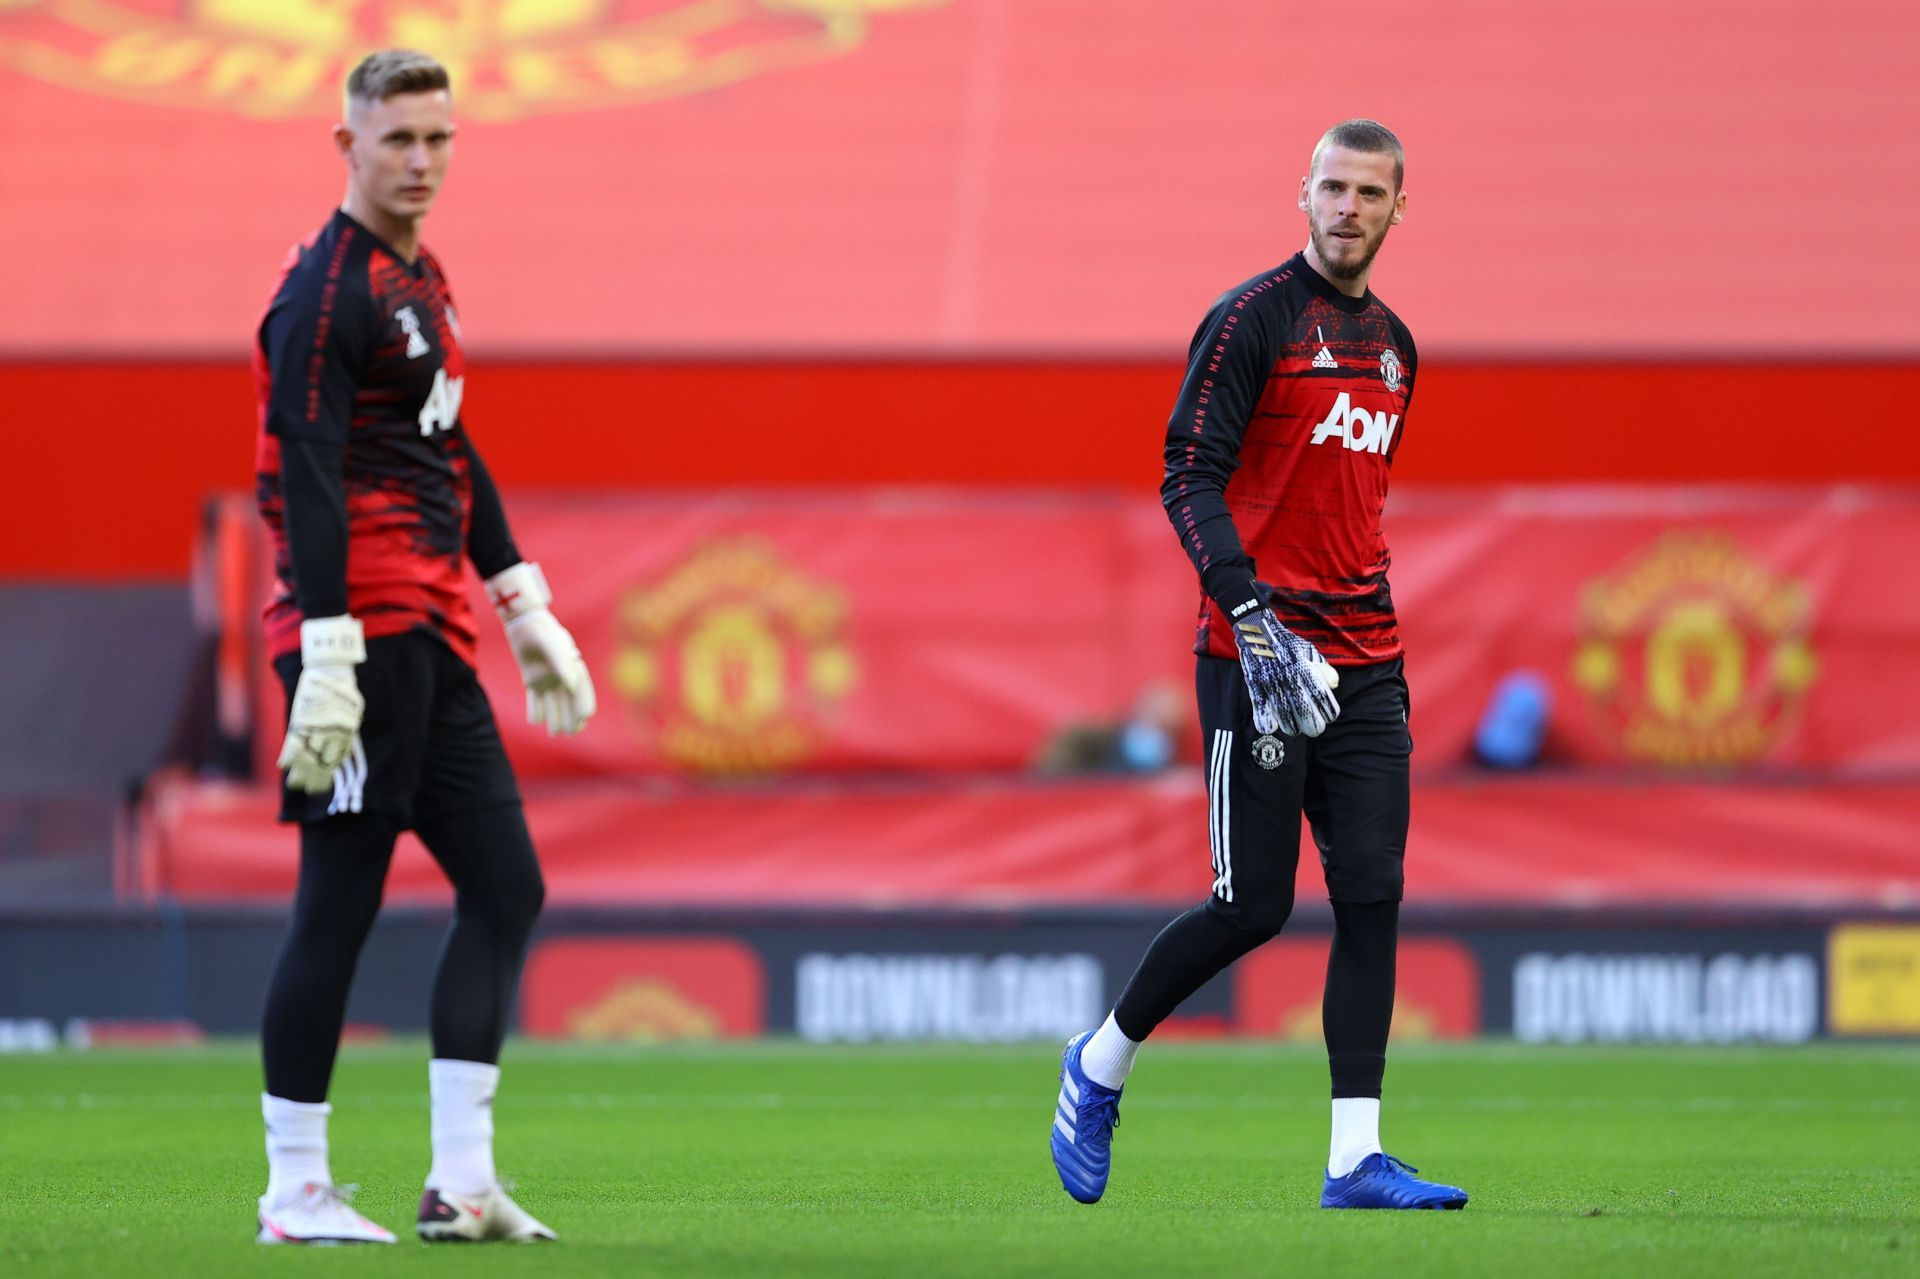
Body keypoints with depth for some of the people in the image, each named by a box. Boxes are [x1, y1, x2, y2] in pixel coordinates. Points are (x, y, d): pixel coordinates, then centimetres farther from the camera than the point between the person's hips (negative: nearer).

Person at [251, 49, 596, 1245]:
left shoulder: (421, 280, 18)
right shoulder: (328, 292, -11)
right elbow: (307, 484, -18)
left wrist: (526, 608, 25)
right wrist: (328, 657, -24)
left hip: (433, 644, 10)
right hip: (364, 631, -10)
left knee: (506, 886, 8)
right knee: (339, 902, -6)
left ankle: (461, 1182, 10)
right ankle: (296, 1190, 0)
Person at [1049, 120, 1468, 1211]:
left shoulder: (1394, 346, 16)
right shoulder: (1254, 319, -6)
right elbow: (1190, 478, -13)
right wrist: (1253, 614, -24)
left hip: (1364, 667, 7)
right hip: (1259, 654, -7)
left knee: (1373, 896, -2)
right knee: (1254, 906, -6)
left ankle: (1356, 1160, -3)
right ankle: (1101, 1065, 17)